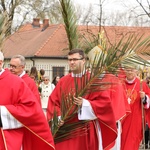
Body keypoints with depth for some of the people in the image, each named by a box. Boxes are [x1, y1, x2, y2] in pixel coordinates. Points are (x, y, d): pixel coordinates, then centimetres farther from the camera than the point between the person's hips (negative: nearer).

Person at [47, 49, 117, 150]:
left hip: (85, 130, -3)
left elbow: (104, 101, -8)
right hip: (65, 130, 3)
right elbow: (53, 101, 9)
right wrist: (58, 118, -7)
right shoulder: (63, 81, 10)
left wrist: (85, 104, -19)